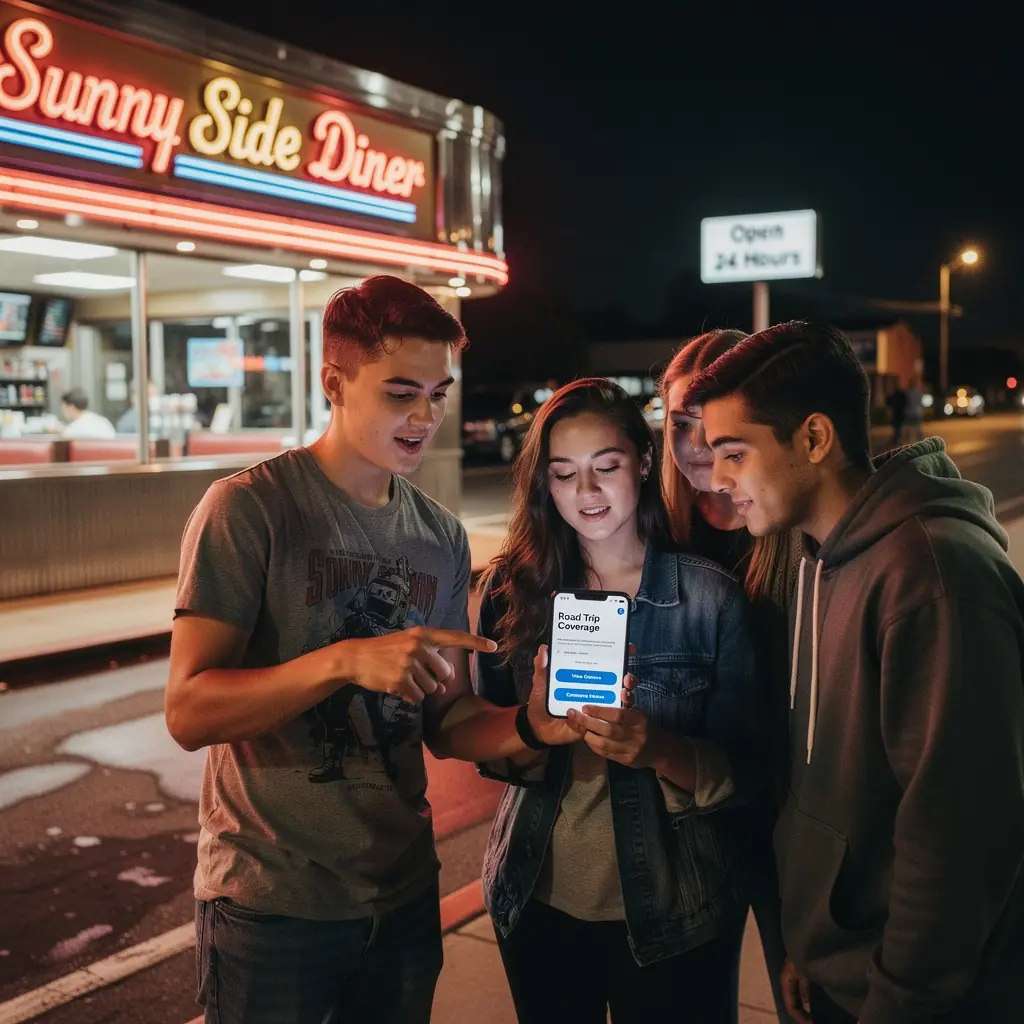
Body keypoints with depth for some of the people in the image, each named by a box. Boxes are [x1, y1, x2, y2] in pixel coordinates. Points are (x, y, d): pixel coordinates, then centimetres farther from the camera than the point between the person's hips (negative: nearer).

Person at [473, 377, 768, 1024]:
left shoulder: (713, 598, -12)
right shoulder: (514, 586, -5)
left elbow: (746, 770, -10)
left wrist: (660, 751, -30)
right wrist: (533, 731, -23)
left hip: (671, 912, -2)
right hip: (536, 899, 3)